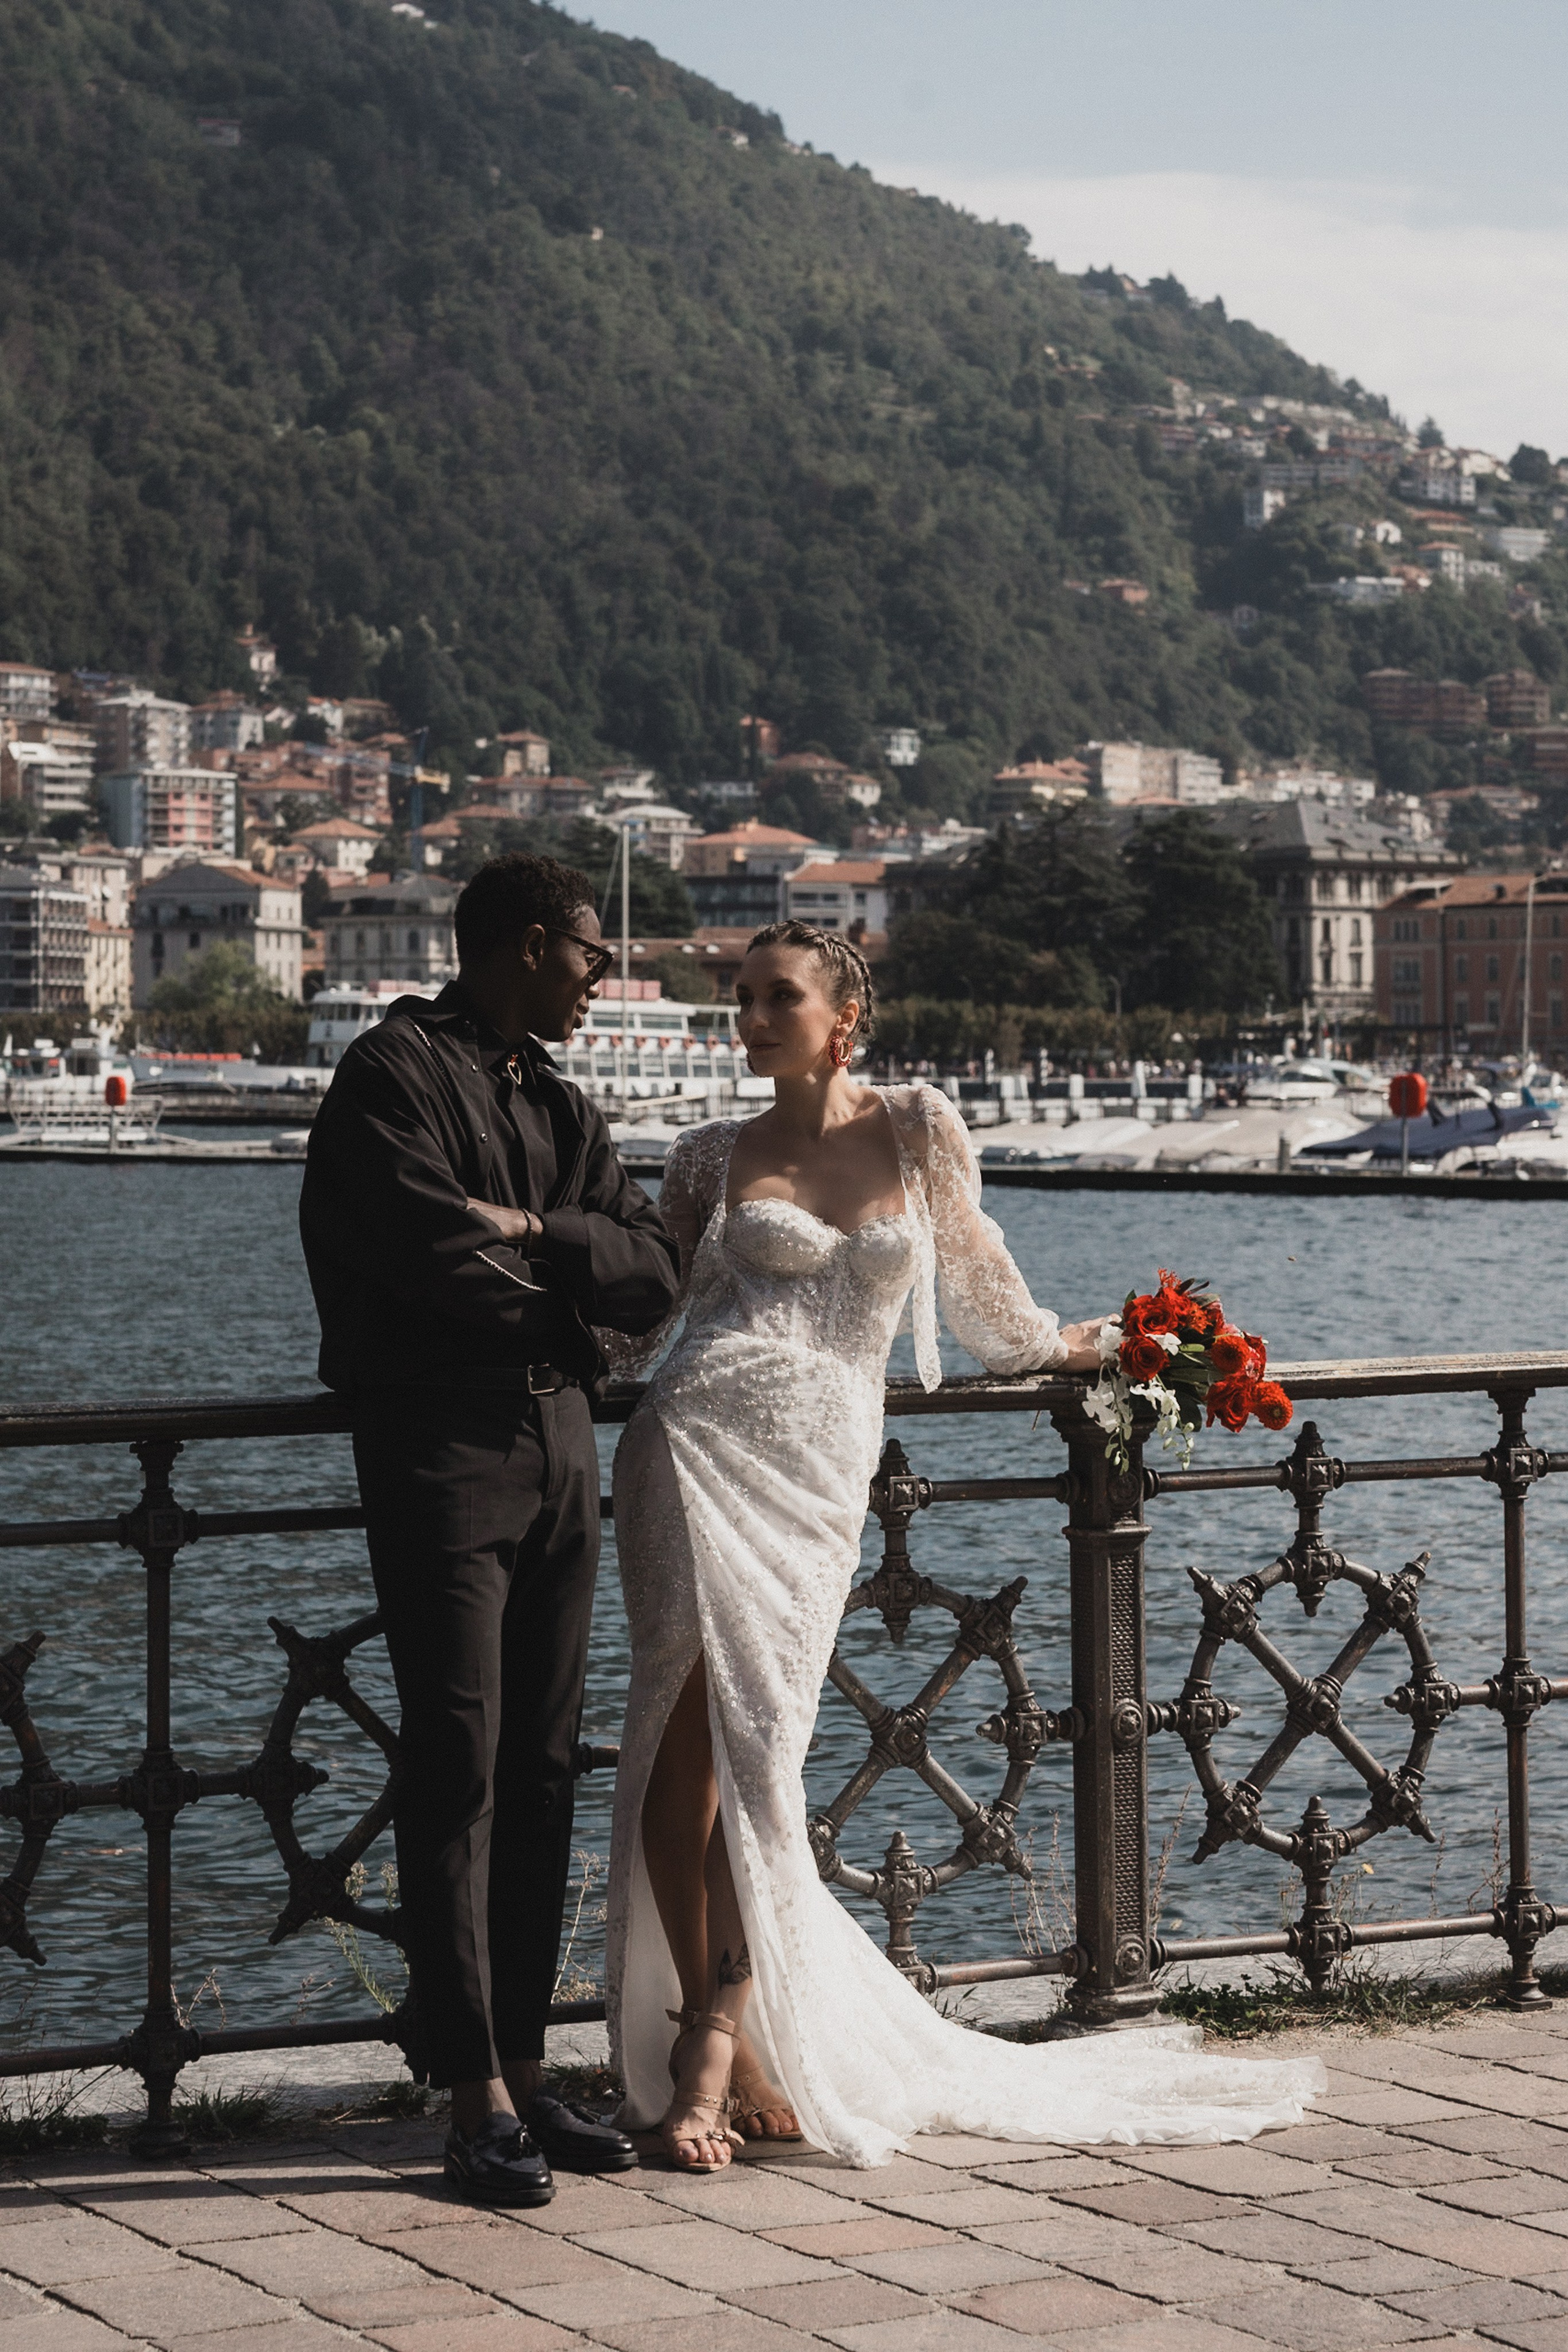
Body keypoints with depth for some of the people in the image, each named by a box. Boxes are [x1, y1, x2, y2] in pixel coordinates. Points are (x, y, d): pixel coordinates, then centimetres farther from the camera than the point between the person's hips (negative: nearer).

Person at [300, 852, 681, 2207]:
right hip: (444, 1447, -8)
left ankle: (524, 2069, 14)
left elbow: (655, 1273, 8)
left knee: (542, 1773, 8)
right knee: (458, 1772, -7)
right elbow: (431, 1256, -20)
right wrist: (569, 1284, -3)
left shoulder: (561, 1107, 20)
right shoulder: (397, 1073, -5)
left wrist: (529, 1233, -10)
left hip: (560, 1442, 8)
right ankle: (477, 2103, -5)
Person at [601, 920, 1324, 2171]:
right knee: (687, 1736, -9)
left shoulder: (918, 1130, 13)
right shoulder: (714, 1158, 13)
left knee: (756, 1740, -7)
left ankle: (717, 2029, 3)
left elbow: (972, 1257, 30)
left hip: (823, 1467, 0)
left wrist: (1049, 1343, 42)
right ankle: (719, 2029, 1)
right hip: (704, 1440, 0)